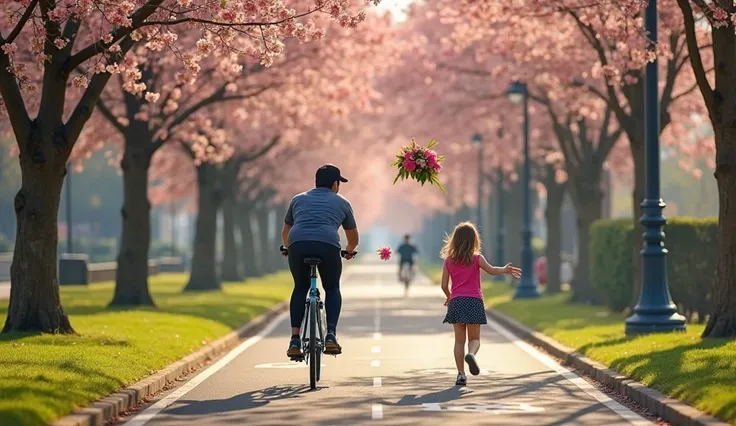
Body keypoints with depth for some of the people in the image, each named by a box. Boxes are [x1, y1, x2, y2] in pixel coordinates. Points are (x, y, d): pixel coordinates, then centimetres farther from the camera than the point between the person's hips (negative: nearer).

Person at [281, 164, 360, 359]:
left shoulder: (298, 199, 29)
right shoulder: (341, 203, 24)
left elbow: (285, 233, 38)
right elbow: (353, 237, 34)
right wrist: (349, 251, 55)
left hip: (297, 245, 2)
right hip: (327, 245, -1)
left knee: (300, 288, 20)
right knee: (332, 288, 19)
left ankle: (295, 340, 9)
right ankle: (331, 335, 3)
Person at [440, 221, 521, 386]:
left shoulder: (449, 261, 7)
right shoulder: (476, 258, 0)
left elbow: (444, 285, 7)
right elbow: (491, 270, -13)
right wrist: (505, 269, 1)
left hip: (456, 301, 2)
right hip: (474, 301, -2)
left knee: (459, 340, 8)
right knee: (474, 338, 6)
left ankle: (461, 374, 1)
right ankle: (471, 354, -29)